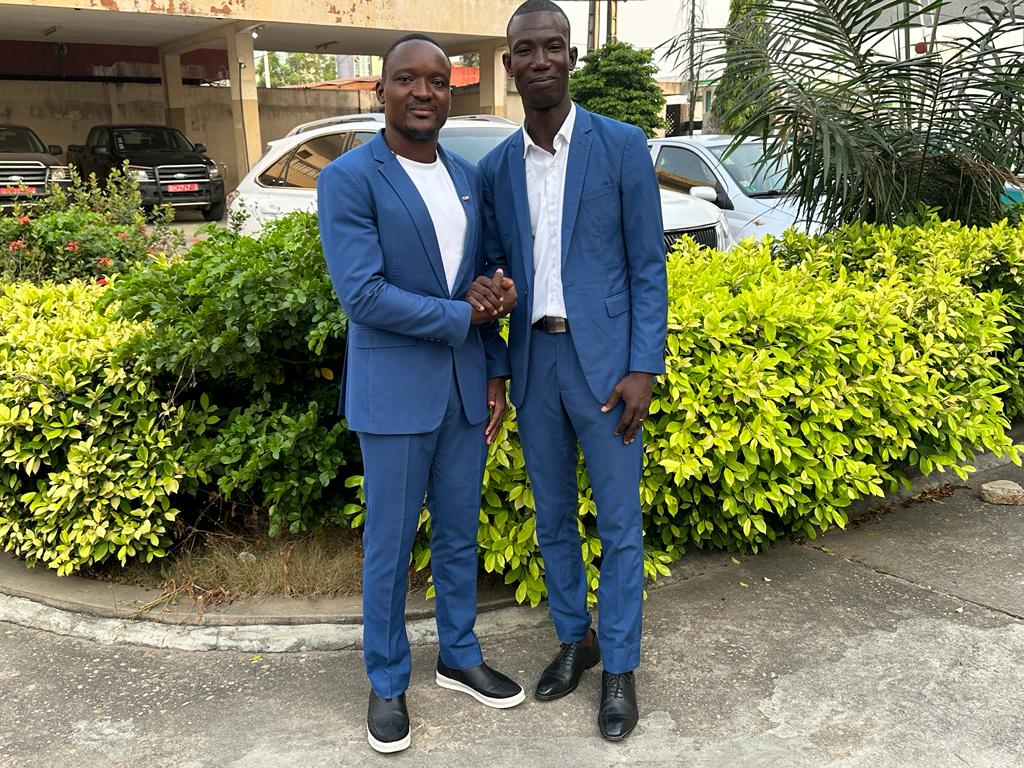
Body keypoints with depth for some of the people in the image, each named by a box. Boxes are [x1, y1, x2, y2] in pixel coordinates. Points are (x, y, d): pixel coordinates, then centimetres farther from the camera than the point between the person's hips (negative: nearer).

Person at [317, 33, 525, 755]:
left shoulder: (469, 177, 8)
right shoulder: (350, 178, -10)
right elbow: (363, 294, -19)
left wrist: (495, 372, 8)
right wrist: (463, 316, -13)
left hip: (466, 387, 5)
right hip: (396, 392, -5)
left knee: (460, 535, 17)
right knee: (390, 546, 8)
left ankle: (460, 657, 36)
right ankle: (388, 683, 27)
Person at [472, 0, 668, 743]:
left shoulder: (623, 146, -5)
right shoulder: (496, 166, 7)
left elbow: (648, 267, -5)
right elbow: (497, 260, 13)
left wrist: (643, 369, -12)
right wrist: (483, 288, -12)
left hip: (604, 361, -4)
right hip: (535, 362, 4)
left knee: (619, 525, 5)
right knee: (553, 516, 16)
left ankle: (620, 667, 21)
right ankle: (575, 637, 35)